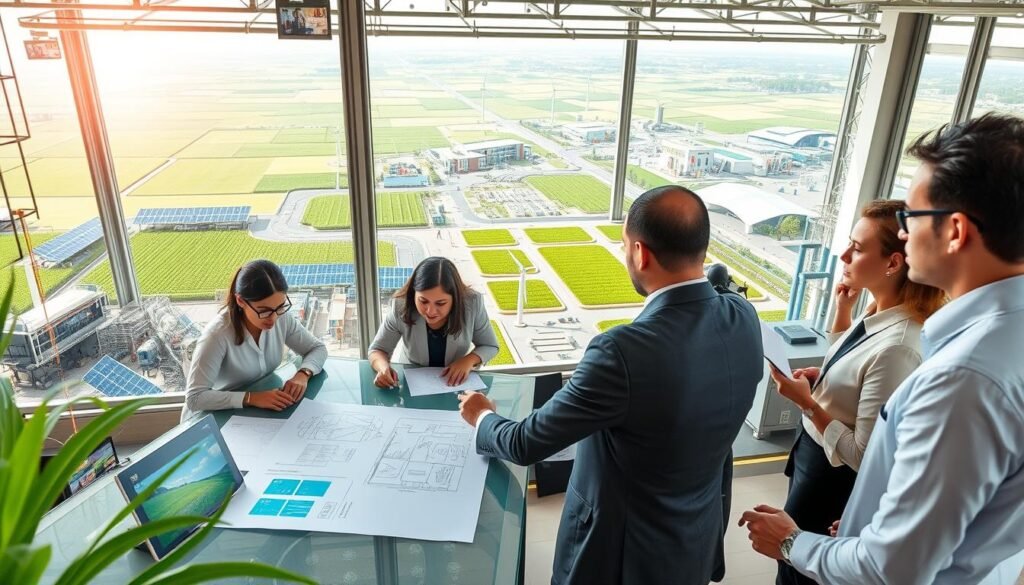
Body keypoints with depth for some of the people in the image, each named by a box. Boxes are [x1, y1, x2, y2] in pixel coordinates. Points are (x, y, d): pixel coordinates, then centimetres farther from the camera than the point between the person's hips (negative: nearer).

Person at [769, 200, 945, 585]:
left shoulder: (896, 346, -33)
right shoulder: (877, 314, -7)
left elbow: (863, 455, -27)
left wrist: (806, 402, -23)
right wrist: (842, 311, 0)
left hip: (833, 469, -8)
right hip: (814, 447, 8)